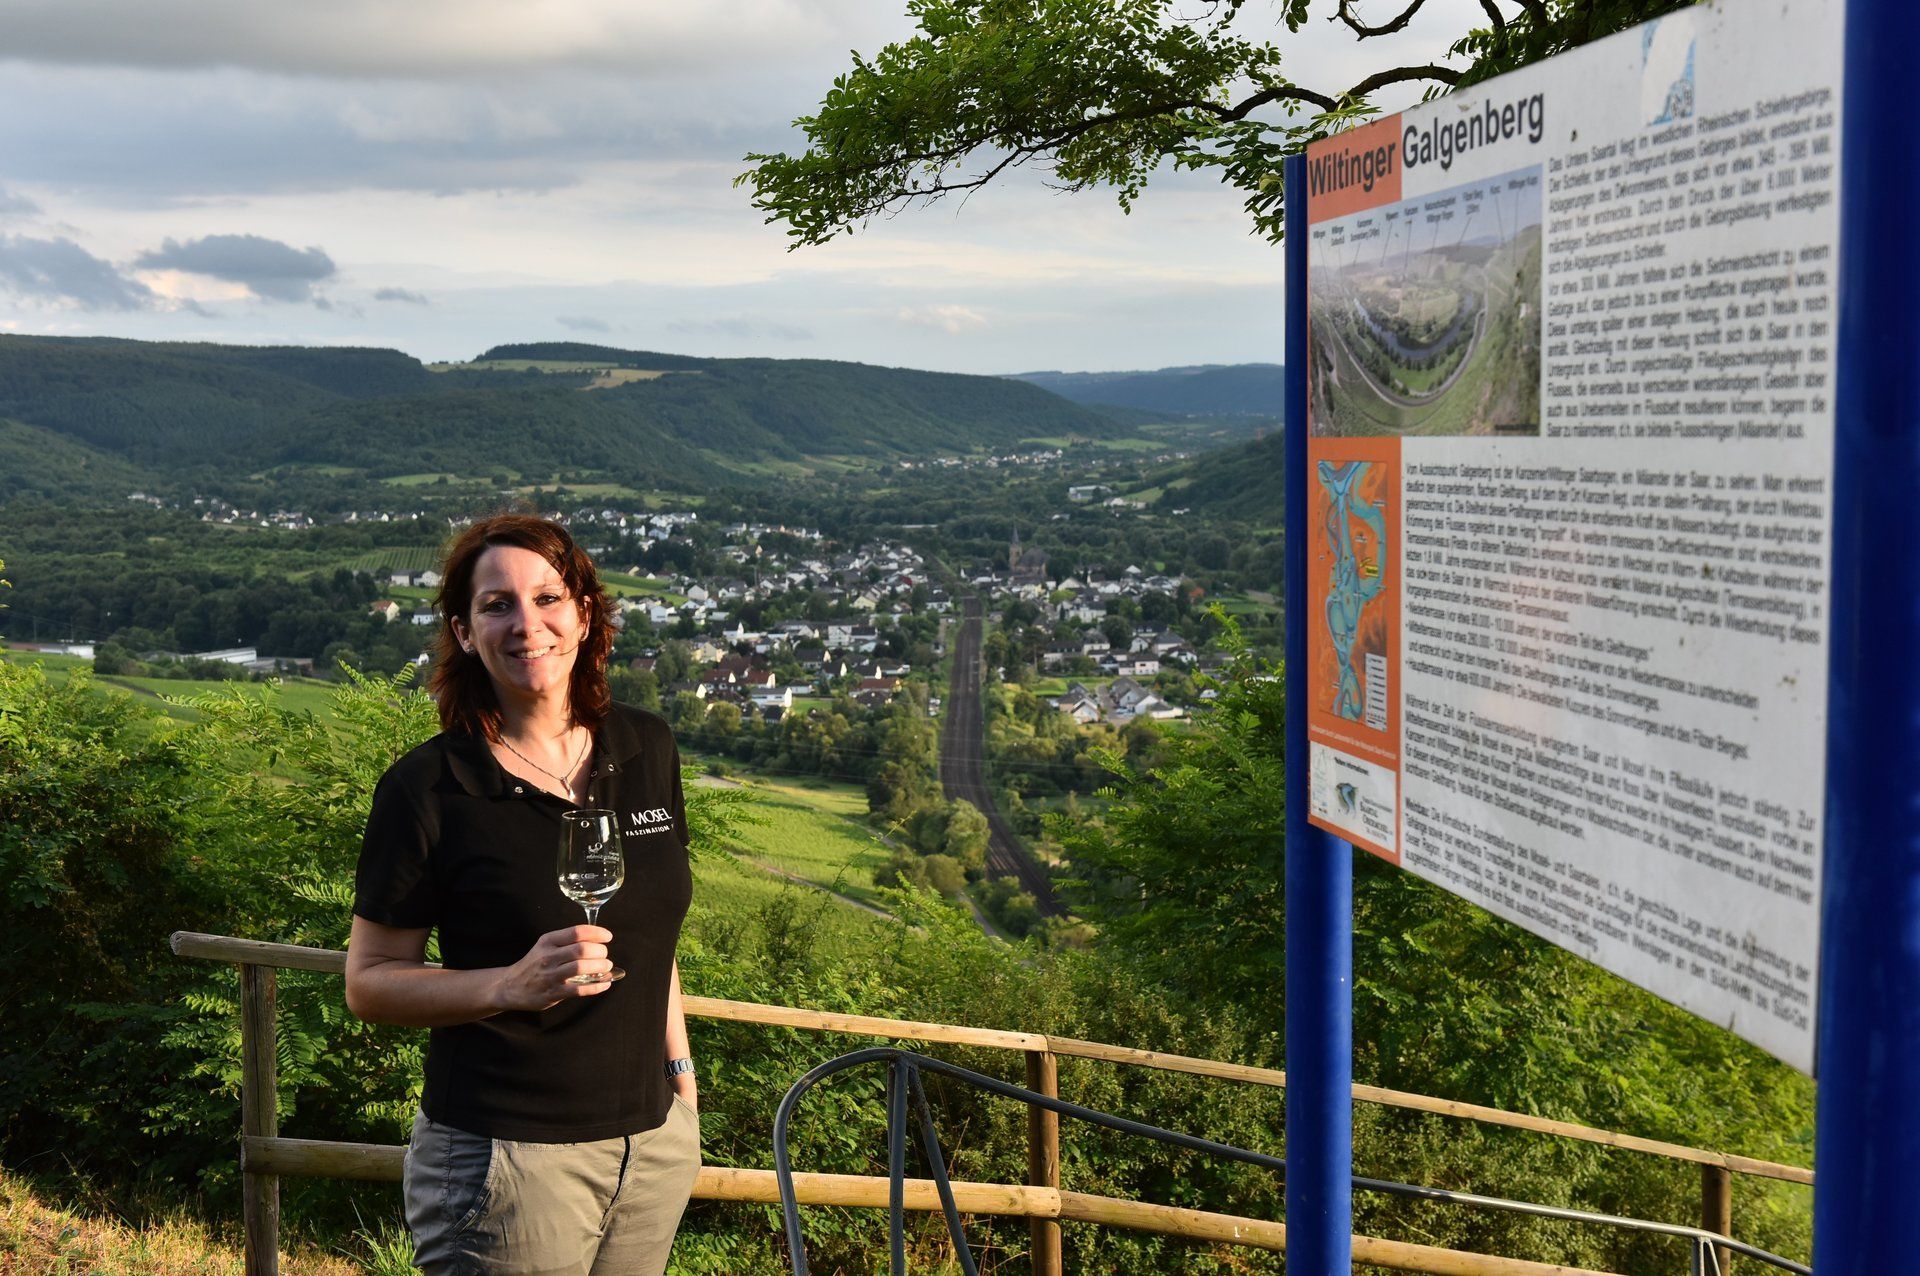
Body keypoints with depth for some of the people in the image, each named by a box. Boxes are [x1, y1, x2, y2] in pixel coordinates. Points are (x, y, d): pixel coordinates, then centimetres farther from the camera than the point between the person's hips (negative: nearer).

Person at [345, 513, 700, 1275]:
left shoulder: (646, 749, 3)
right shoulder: (427, 790, -12)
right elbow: (369, 984, -9)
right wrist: (515, 984, -23)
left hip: (654, 1139, 5)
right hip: (505, 1153, -5)